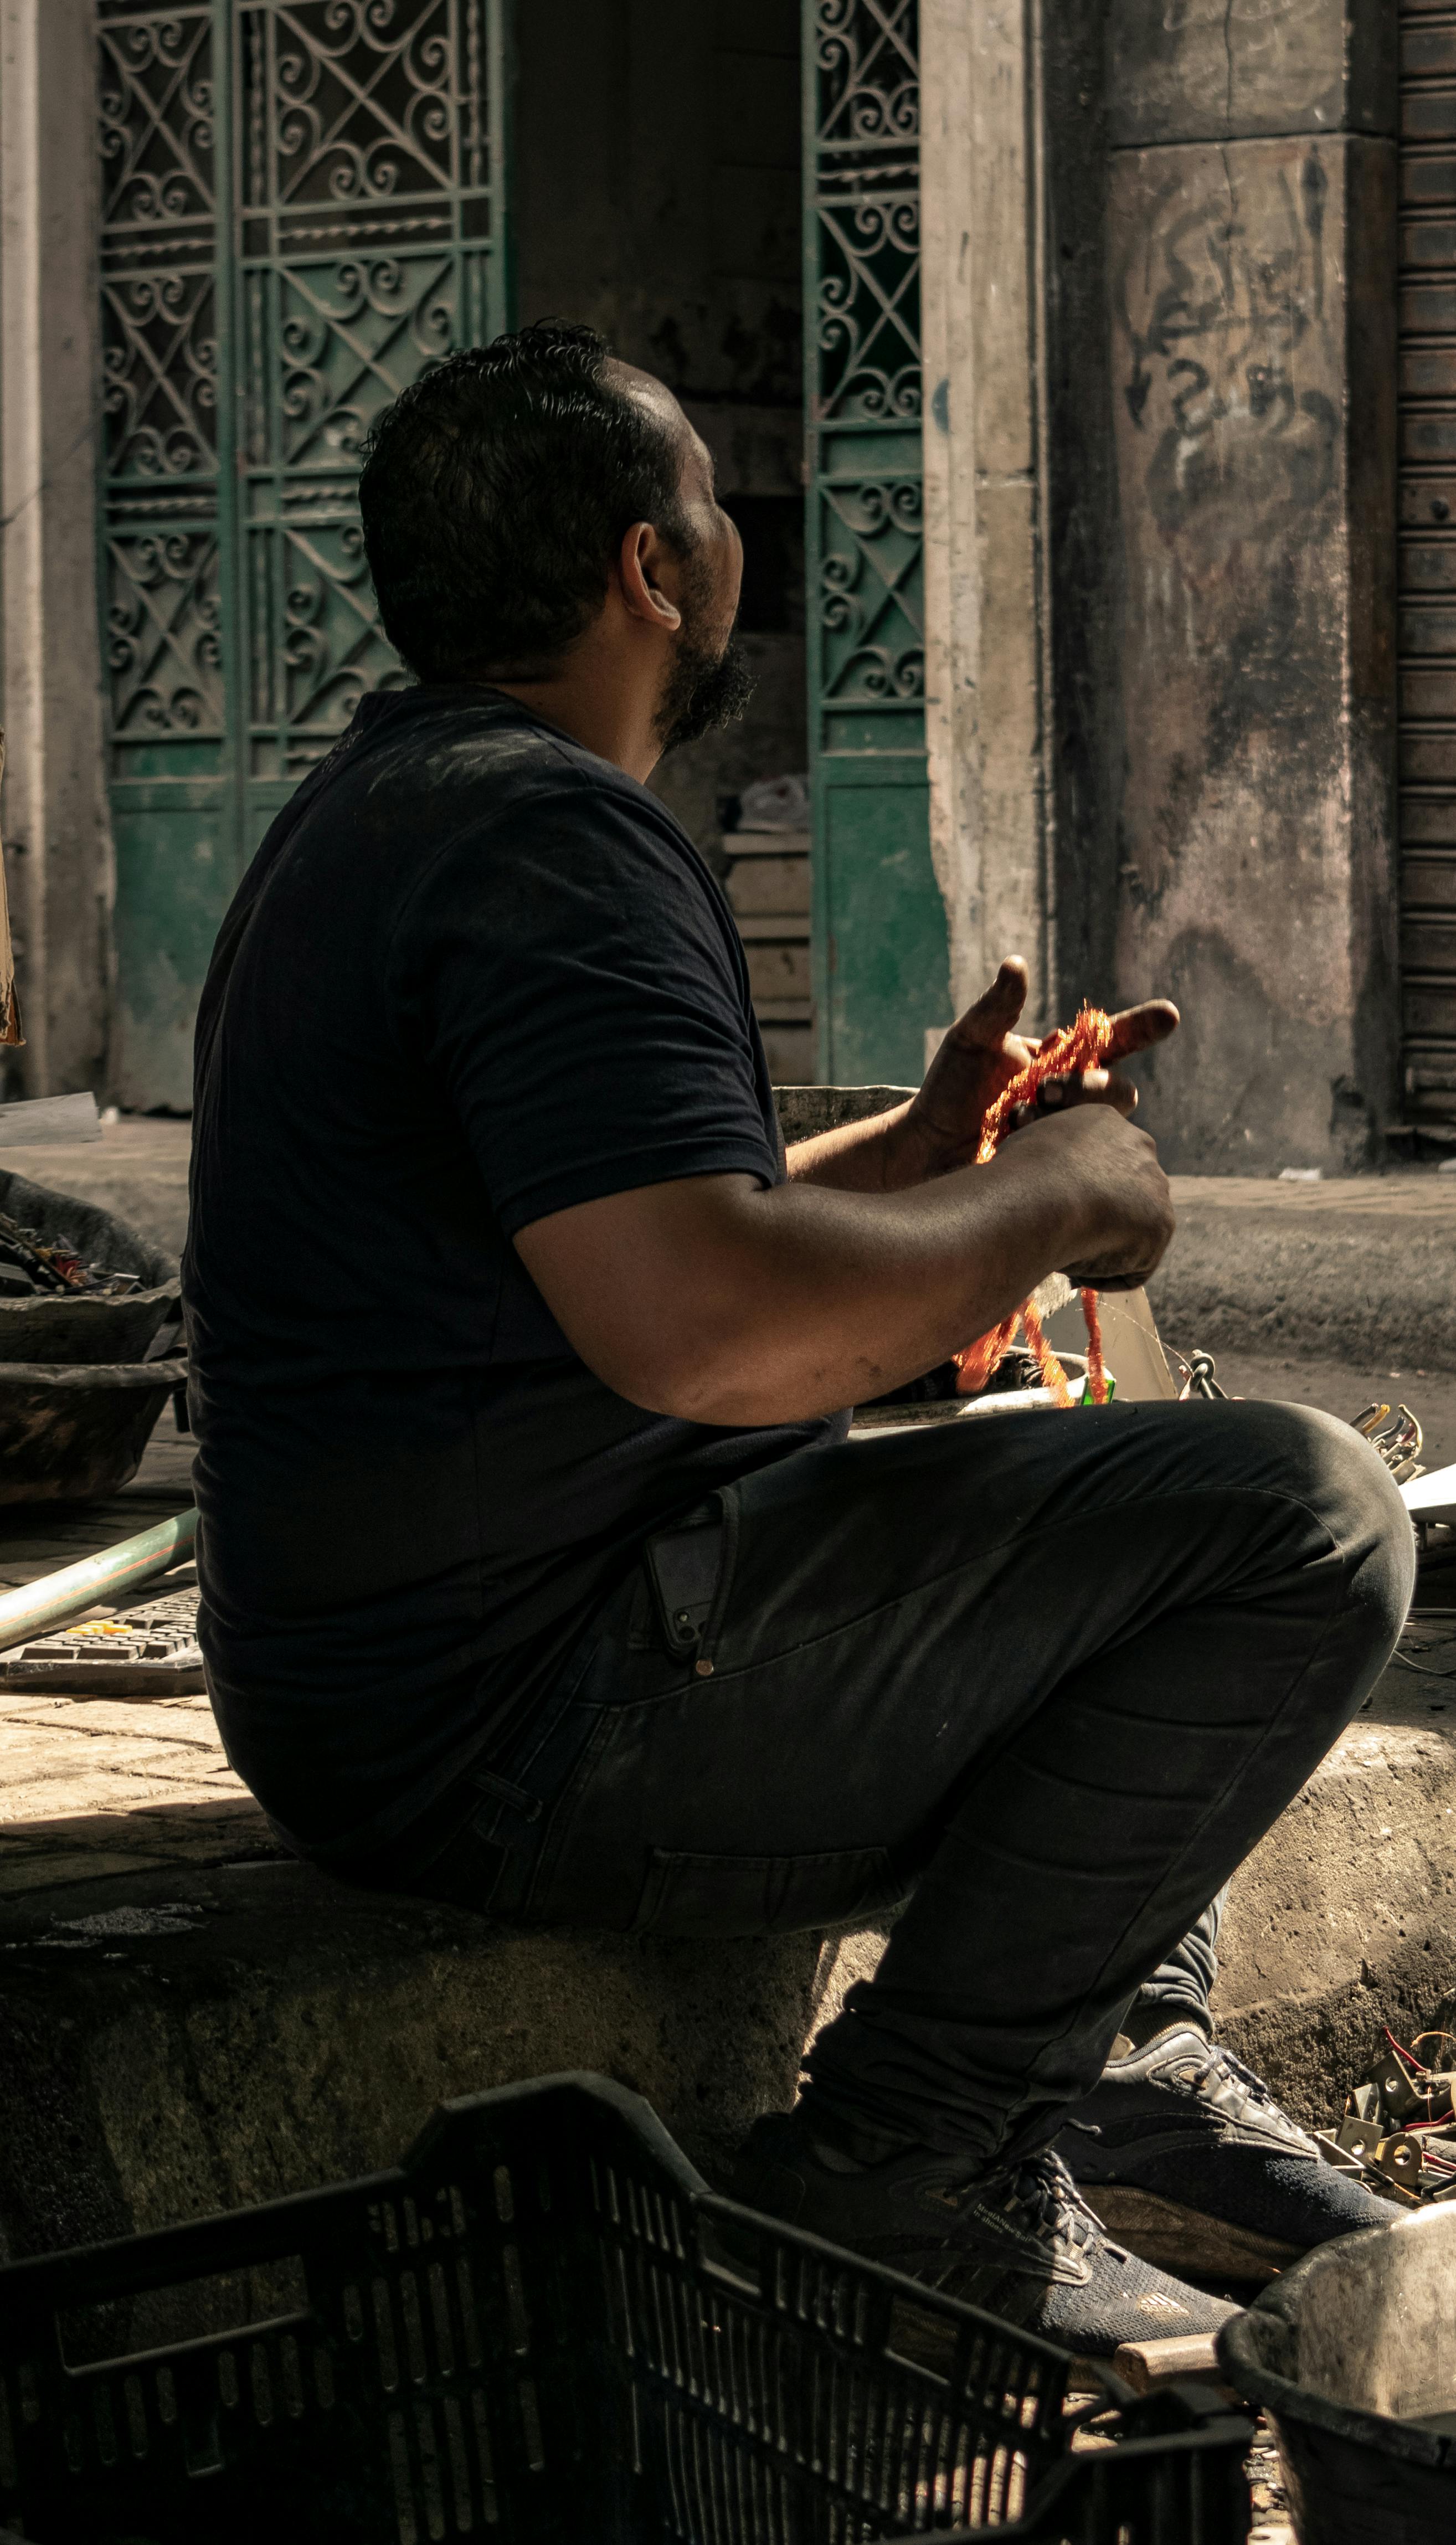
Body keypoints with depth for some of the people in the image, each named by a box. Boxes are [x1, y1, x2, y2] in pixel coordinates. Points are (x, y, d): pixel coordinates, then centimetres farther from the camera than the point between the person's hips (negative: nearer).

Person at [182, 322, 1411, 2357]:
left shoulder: (396, 807, 16)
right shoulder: (552, 838, -19)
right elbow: (707, 1325, -32)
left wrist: (921, 1149, 18)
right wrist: (1049, 1202, -15)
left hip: (408, 1647, 11)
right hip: (524, 1730, -11)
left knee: (1094, 1478, 29)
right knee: (1300, 1516, -15)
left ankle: (1127, 2049, 21)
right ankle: (906, 2149, -8)